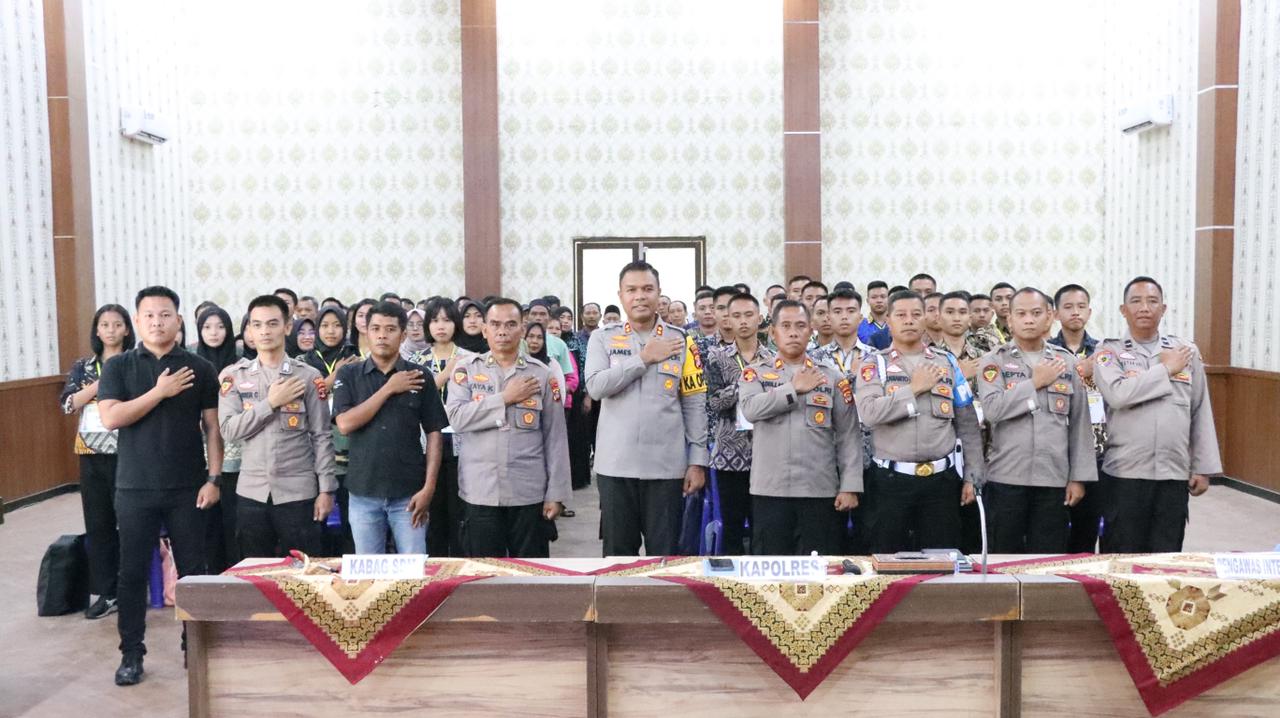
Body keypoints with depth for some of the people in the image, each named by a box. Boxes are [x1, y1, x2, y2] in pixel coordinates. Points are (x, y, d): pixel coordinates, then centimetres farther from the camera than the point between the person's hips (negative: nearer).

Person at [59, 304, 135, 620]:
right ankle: (107, 593, 16)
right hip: (92, 455, 4)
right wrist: (102, 381, -14)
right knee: (98, 524, 7)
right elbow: (67, 403, -3)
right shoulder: (83, 367, 11)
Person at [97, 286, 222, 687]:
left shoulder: (199, 369, 2)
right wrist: (160, 391, -15)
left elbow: (212, 427, 2)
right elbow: (110, 419, -10)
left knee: (193, 570, 6)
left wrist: (213, 478, -5)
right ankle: (131, 653, 20)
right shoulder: (118, 367, 3)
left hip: (187, 488, 0)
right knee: (133, 572, 7)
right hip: (135, 489, 0)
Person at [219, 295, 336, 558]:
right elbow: (228, 430, -5)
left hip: (298, 492, -2)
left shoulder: (309, 376, 0)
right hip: (251, 493, 2)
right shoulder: (235, 376, 5)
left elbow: (321, 437, -1)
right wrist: (271, 402, -13)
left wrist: (326, 489, -5)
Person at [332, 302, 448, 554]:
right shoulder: (348, 375, 3)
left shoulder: (420, 376, 0)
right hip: (363, 493, 1)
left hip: (409, 493, -1)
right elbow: (345, 424, -10)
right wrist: (389, 389, -11)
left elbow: (433, 433, 1)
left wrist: (429, 488, -7)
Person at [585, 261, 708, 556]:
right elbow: (596, 387, -12)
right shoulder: (603, 338, 3)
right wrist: (644, 358, -12)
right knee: (618, 551, 12)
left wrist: (698, 461, 0)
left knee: (664, 551, 7)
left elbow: (694, 405, 4)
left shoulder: (680, 340, 4)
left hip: (666, 466, 0)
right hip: (616, 465, 0)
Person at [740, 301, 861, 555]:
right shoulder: (755, 373, 7)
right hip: (769, 491, 0)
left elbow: (849, 436, 4)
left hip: (821, 492, 1)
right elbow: (750, 408, -15)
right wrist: (794, 388, -8)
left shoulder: (832, 377, 7)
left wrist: (850, 487, -4)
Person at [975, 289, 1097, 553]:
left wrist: (1079, 477, 4)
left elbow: (1079, 425, 9)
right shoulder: (994, 361, 2)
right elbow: (992, 408, -15)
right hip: (1005, 479, -2)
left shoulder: (1066, 362, 9)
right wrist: (1035, 382, -9)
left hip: (1054, 481, 2)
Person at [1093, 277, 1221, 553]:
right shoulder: (1109, 350, 0)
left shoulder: (1187, 351, 8)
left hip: (1175, 475, 3)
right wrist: (1165, 369, -8)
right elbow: (1117, 394, -20)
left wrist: (1203, 468, 7)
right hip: (1124, 474, -2)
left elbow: (1201, 413, 10)